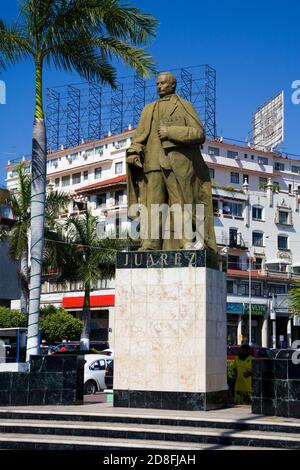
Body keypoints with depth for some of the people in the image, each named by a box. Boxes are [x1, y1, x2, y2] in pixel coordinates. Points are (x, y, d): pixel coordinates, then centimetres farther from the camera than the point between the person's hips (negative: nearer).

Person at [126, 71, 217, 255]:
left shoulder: (185, 106, 12)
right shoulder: (149, 110, 25)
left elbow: (199, 133, 0)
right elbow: (140, 136, 15)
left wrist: (171, 132, -8)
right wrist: (133, 154, -6)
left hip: (178, 163, -3)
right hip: (154, 164, 3)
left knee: (181, 205, -9)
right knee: (152, 207, -6)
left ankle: (188, 243, -10)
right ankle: (150, 249, -11)